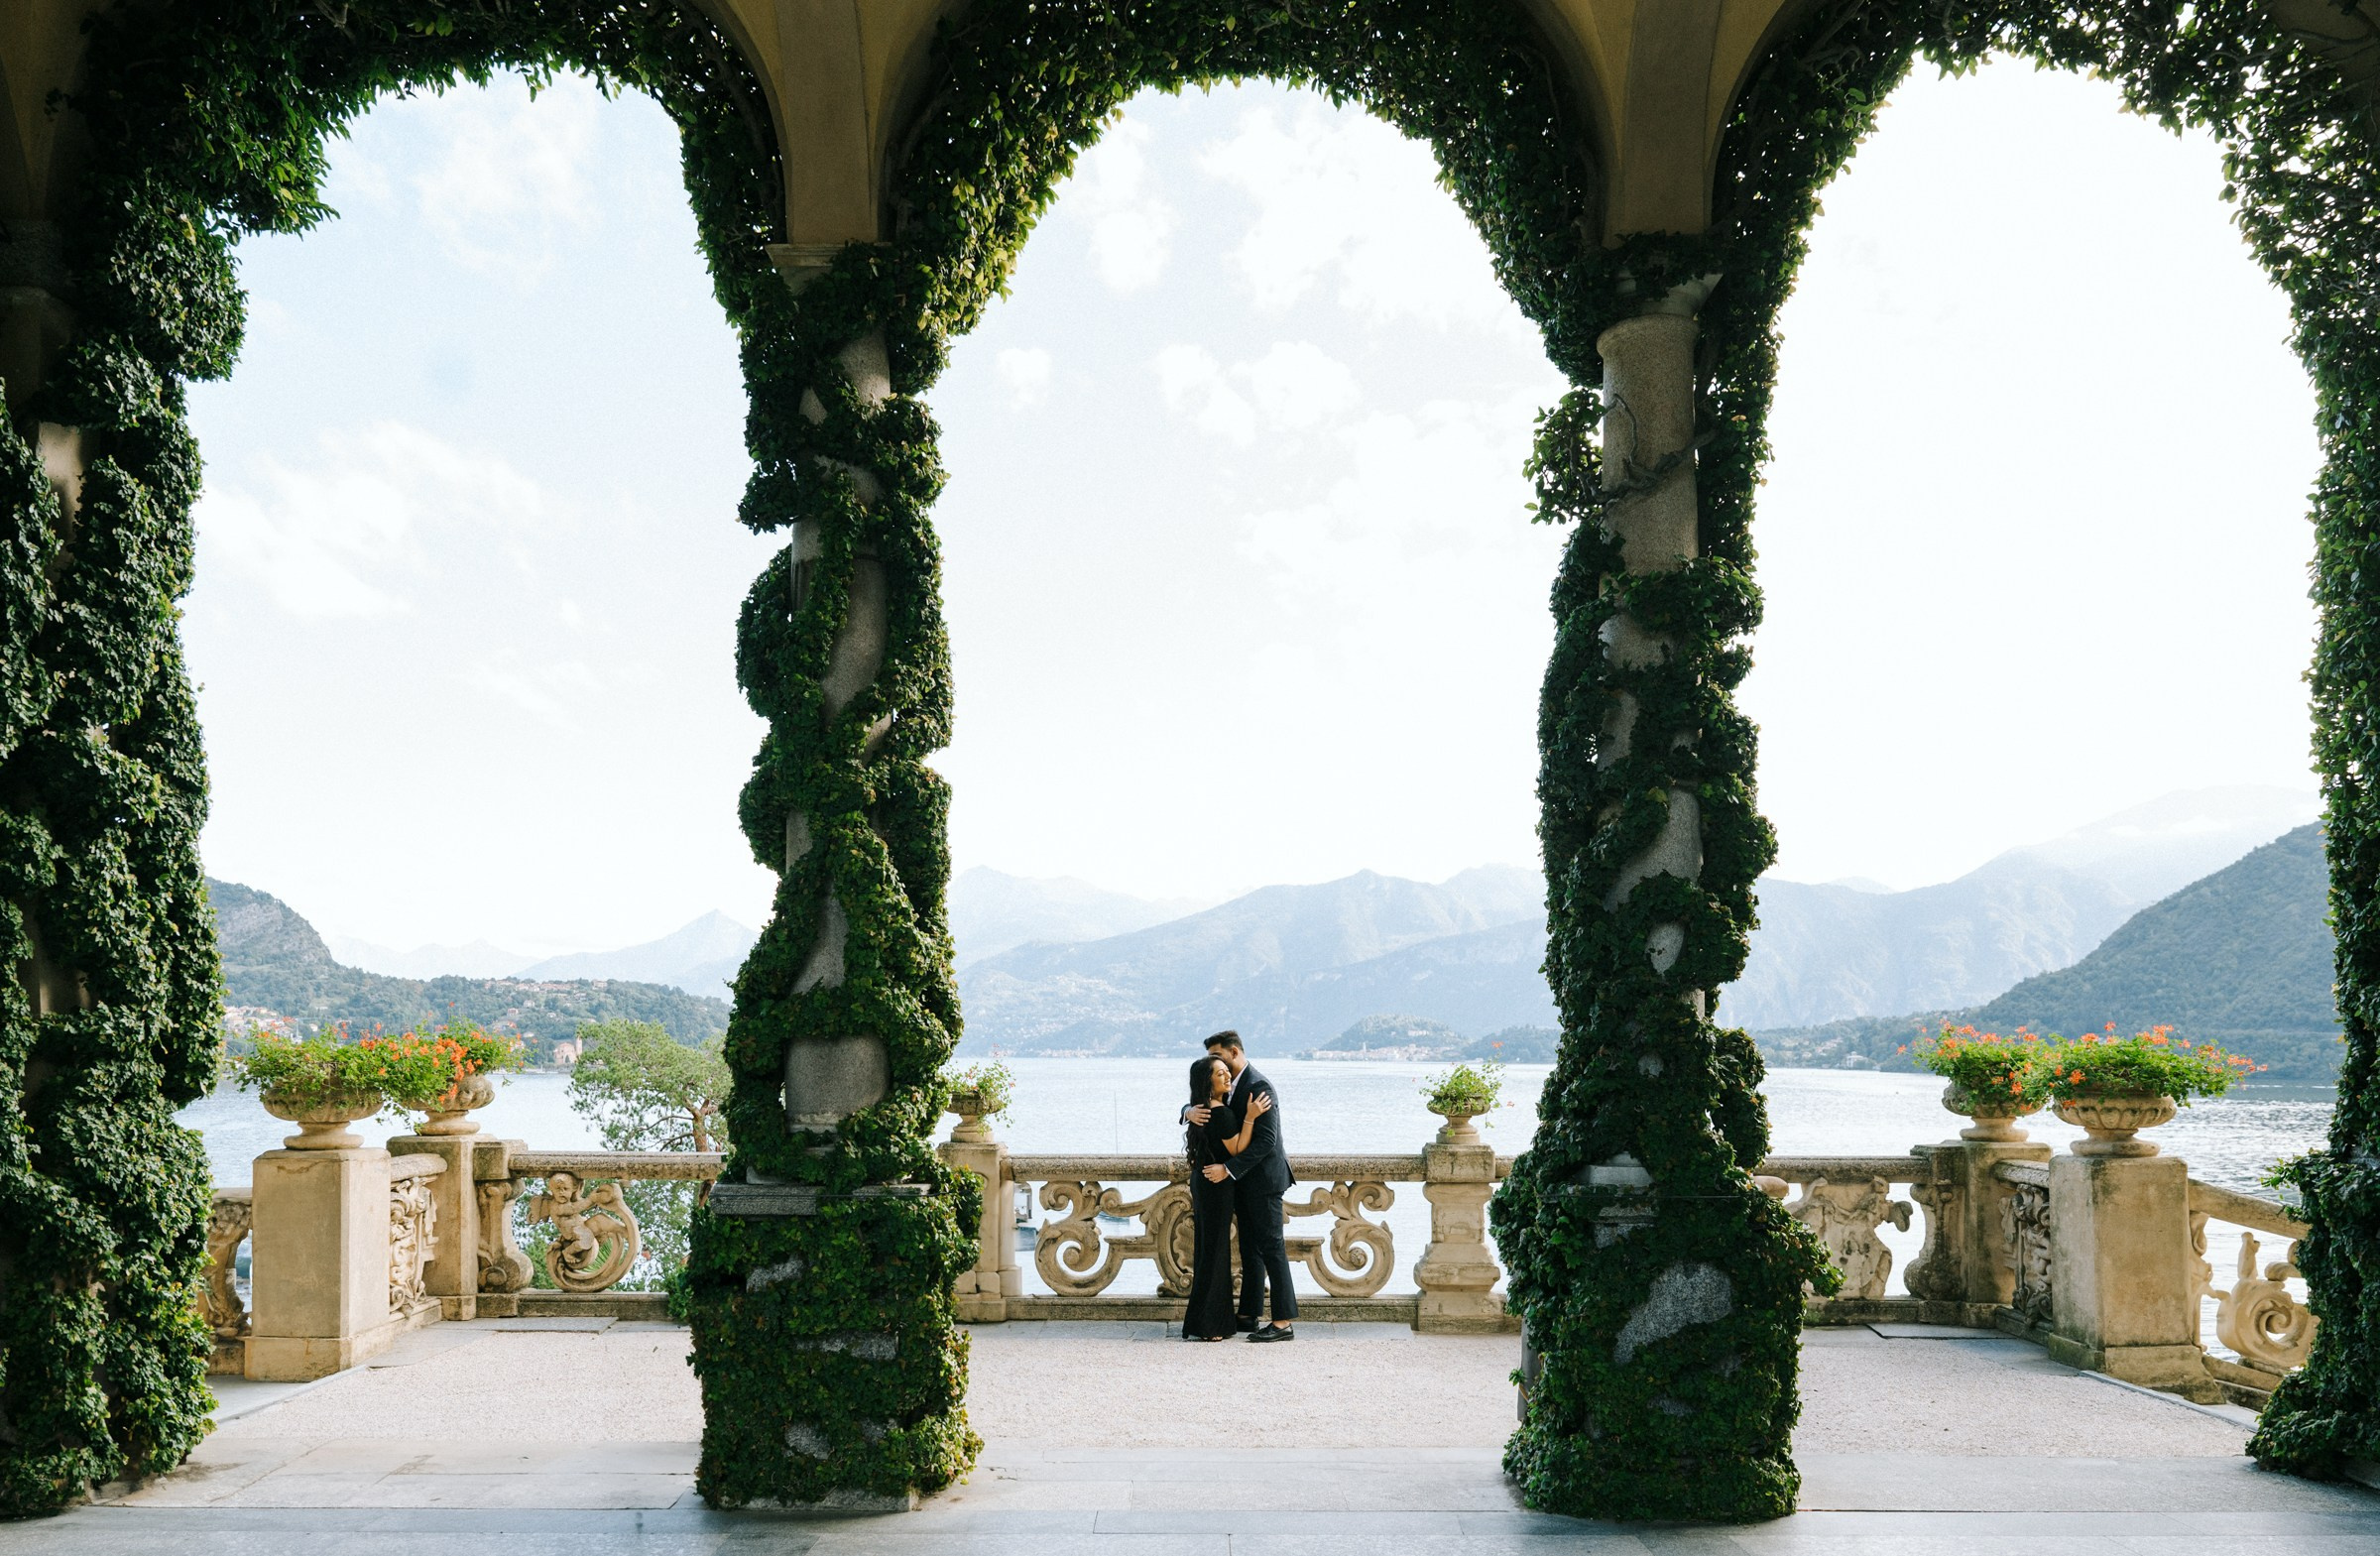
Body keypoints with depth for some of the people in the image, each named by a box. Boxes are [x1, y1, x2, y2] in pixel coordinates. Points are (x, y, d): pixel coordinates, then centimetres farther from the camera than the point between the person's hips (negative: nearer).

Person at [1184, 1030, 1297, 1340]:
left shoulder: (1258, 1086, -18)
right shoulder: (1228, 1086, 11)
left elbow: (1265, 1140, -23)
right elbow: (1201, 1107, 12)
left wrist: (1228, 1169, -26)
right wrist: (1190, 1112, -14)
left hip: (1263, 1178, -9)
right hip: (1243, 1180, 9)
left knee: (1271, 1247, -8)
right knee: (1250, 1248, 13)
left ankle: (1284, 1322, -7)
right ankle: (1248, 1315, 19)